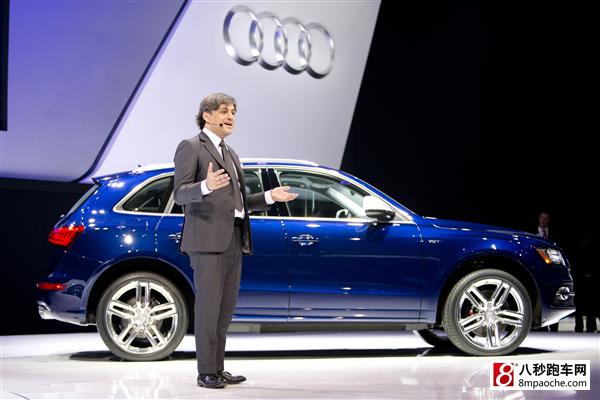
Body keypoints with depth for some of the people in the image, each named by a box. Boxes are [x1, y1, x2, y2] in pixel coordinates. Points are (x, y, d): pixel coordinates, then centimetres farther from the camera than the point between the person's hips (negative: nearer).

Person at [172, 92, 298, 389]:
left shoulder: (231, 153, 25)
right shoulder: (190, 147, 0)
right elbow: (179, 193, -11)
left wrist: (269, 197, 12)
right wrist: (206, 186, -30)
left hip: (234, 240, 8)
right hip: (207, 240, -8)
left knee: (225, 308, 9)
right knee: (208, 306, -7)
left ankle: (218, 369, 16)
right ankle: (206, 372, -1)